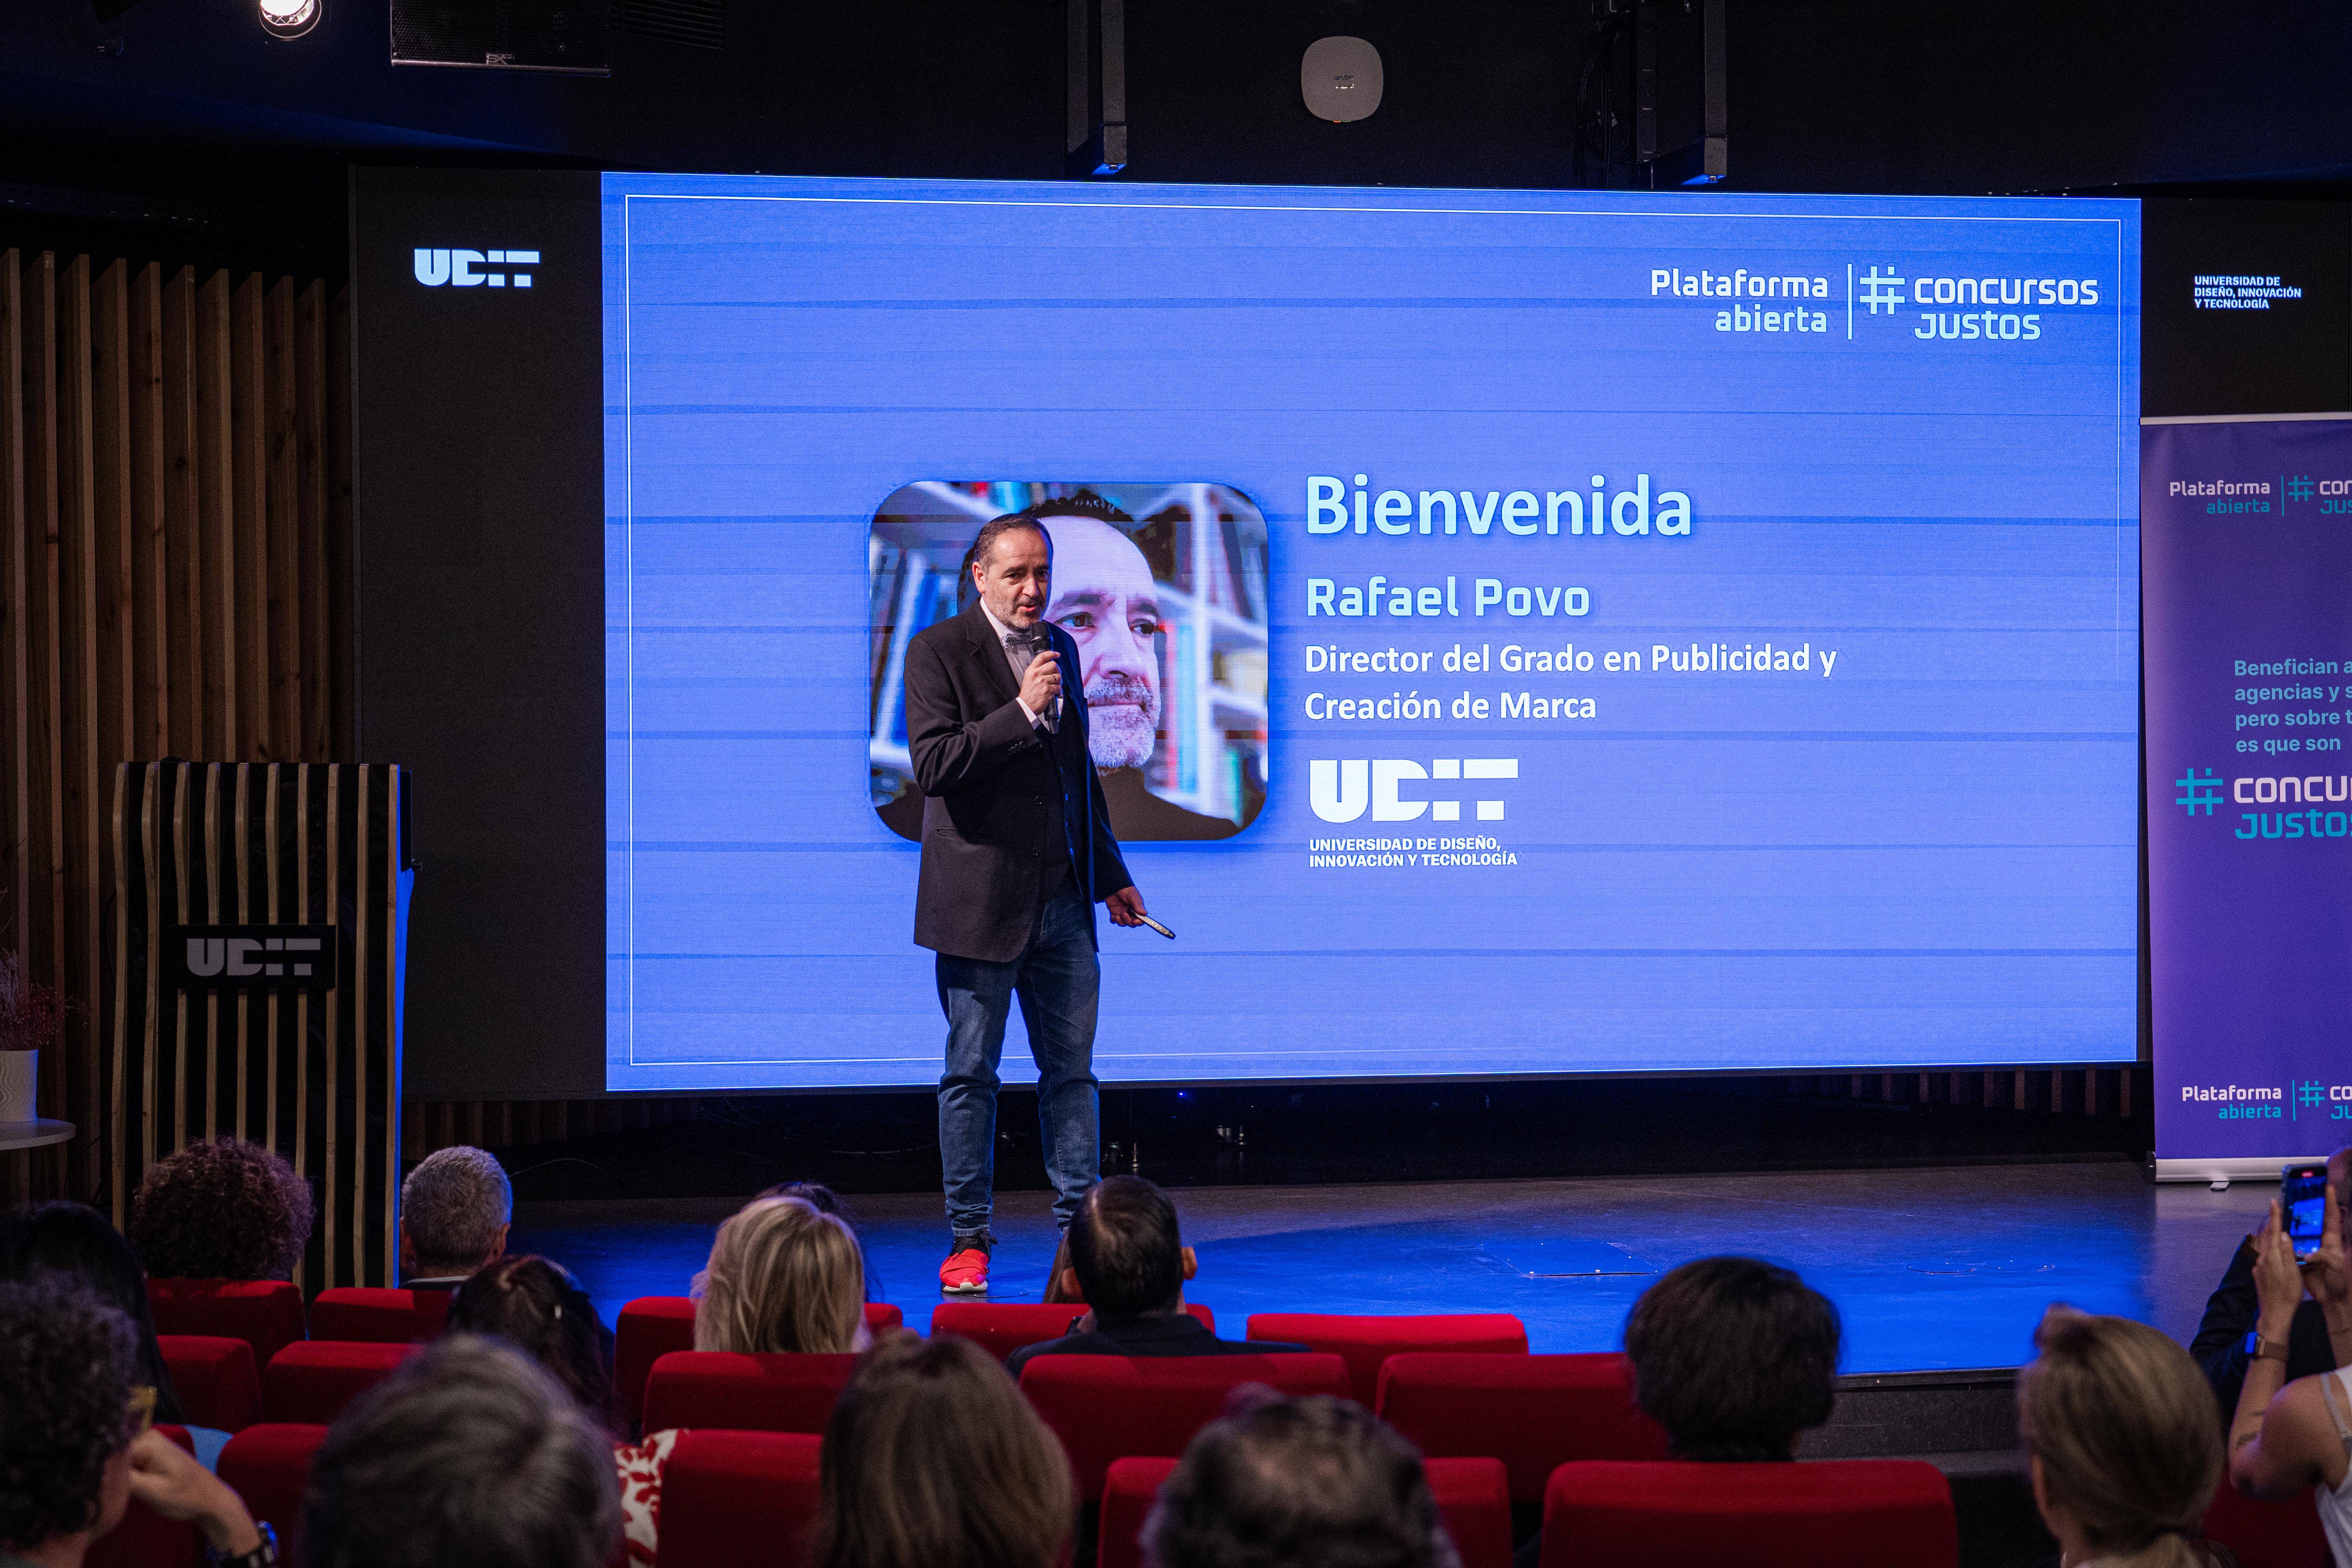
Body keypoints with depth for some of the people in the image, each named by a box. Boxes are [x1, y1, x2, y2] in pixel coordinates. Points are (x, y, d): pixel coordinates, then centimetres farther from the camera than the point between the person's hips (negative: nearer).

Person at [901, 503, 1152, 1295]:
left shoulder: (1060, 647, 13)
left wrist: (1110, 875, 24)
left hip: (1061, 897, 5)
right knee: (971, 1073, 3)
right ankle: (969, 1238, 10)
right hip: (979, 899, -5)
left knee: (1071, 1068, 6)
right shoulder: (938, 651, -6)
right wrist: (1022, 711, -21)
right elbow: (933, 766, -17)